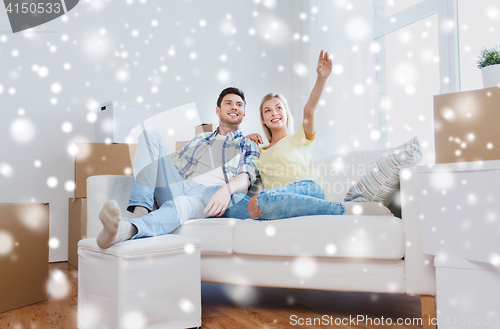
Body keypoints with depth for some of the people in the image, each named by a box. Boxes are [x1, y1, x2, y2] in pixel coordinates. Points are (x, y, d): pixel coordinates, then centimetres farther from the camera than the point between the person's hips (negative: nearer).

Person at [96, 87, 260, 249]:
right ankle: (140, 209, -27)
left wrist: (227, 189, -24)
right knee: (150, 135, -9)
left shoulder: (249, 146, 19)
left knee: (181, 204, -41)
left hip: (208, 194, -4)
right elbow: (172, 164, 31)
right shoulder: (200, 139, 32)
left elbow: (245, 178, -1)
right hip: (177, 187, 5)